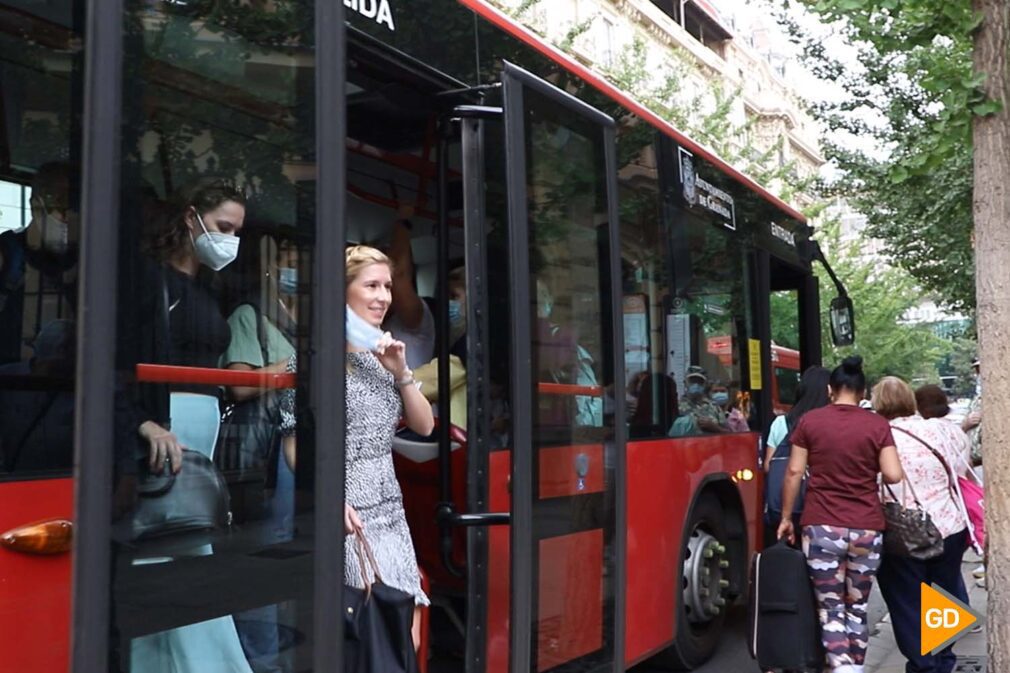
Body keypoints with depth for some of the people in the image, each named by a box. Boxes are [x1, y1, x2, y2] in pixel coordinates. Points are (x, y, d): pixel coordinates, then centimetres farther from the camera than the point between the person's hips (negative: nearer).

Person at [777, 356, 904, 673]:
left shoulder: (810, 421, 0)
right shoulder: (878, 425, 0)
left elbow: (794, 472, 0)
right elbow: (893, 475, -6)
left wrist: (786, 517, 9)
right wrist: (869, 468, 15)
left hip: (822, 527, -1)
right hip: (867, 528, 1)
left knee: (831, 608, 4)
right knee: (857, 607, 16)